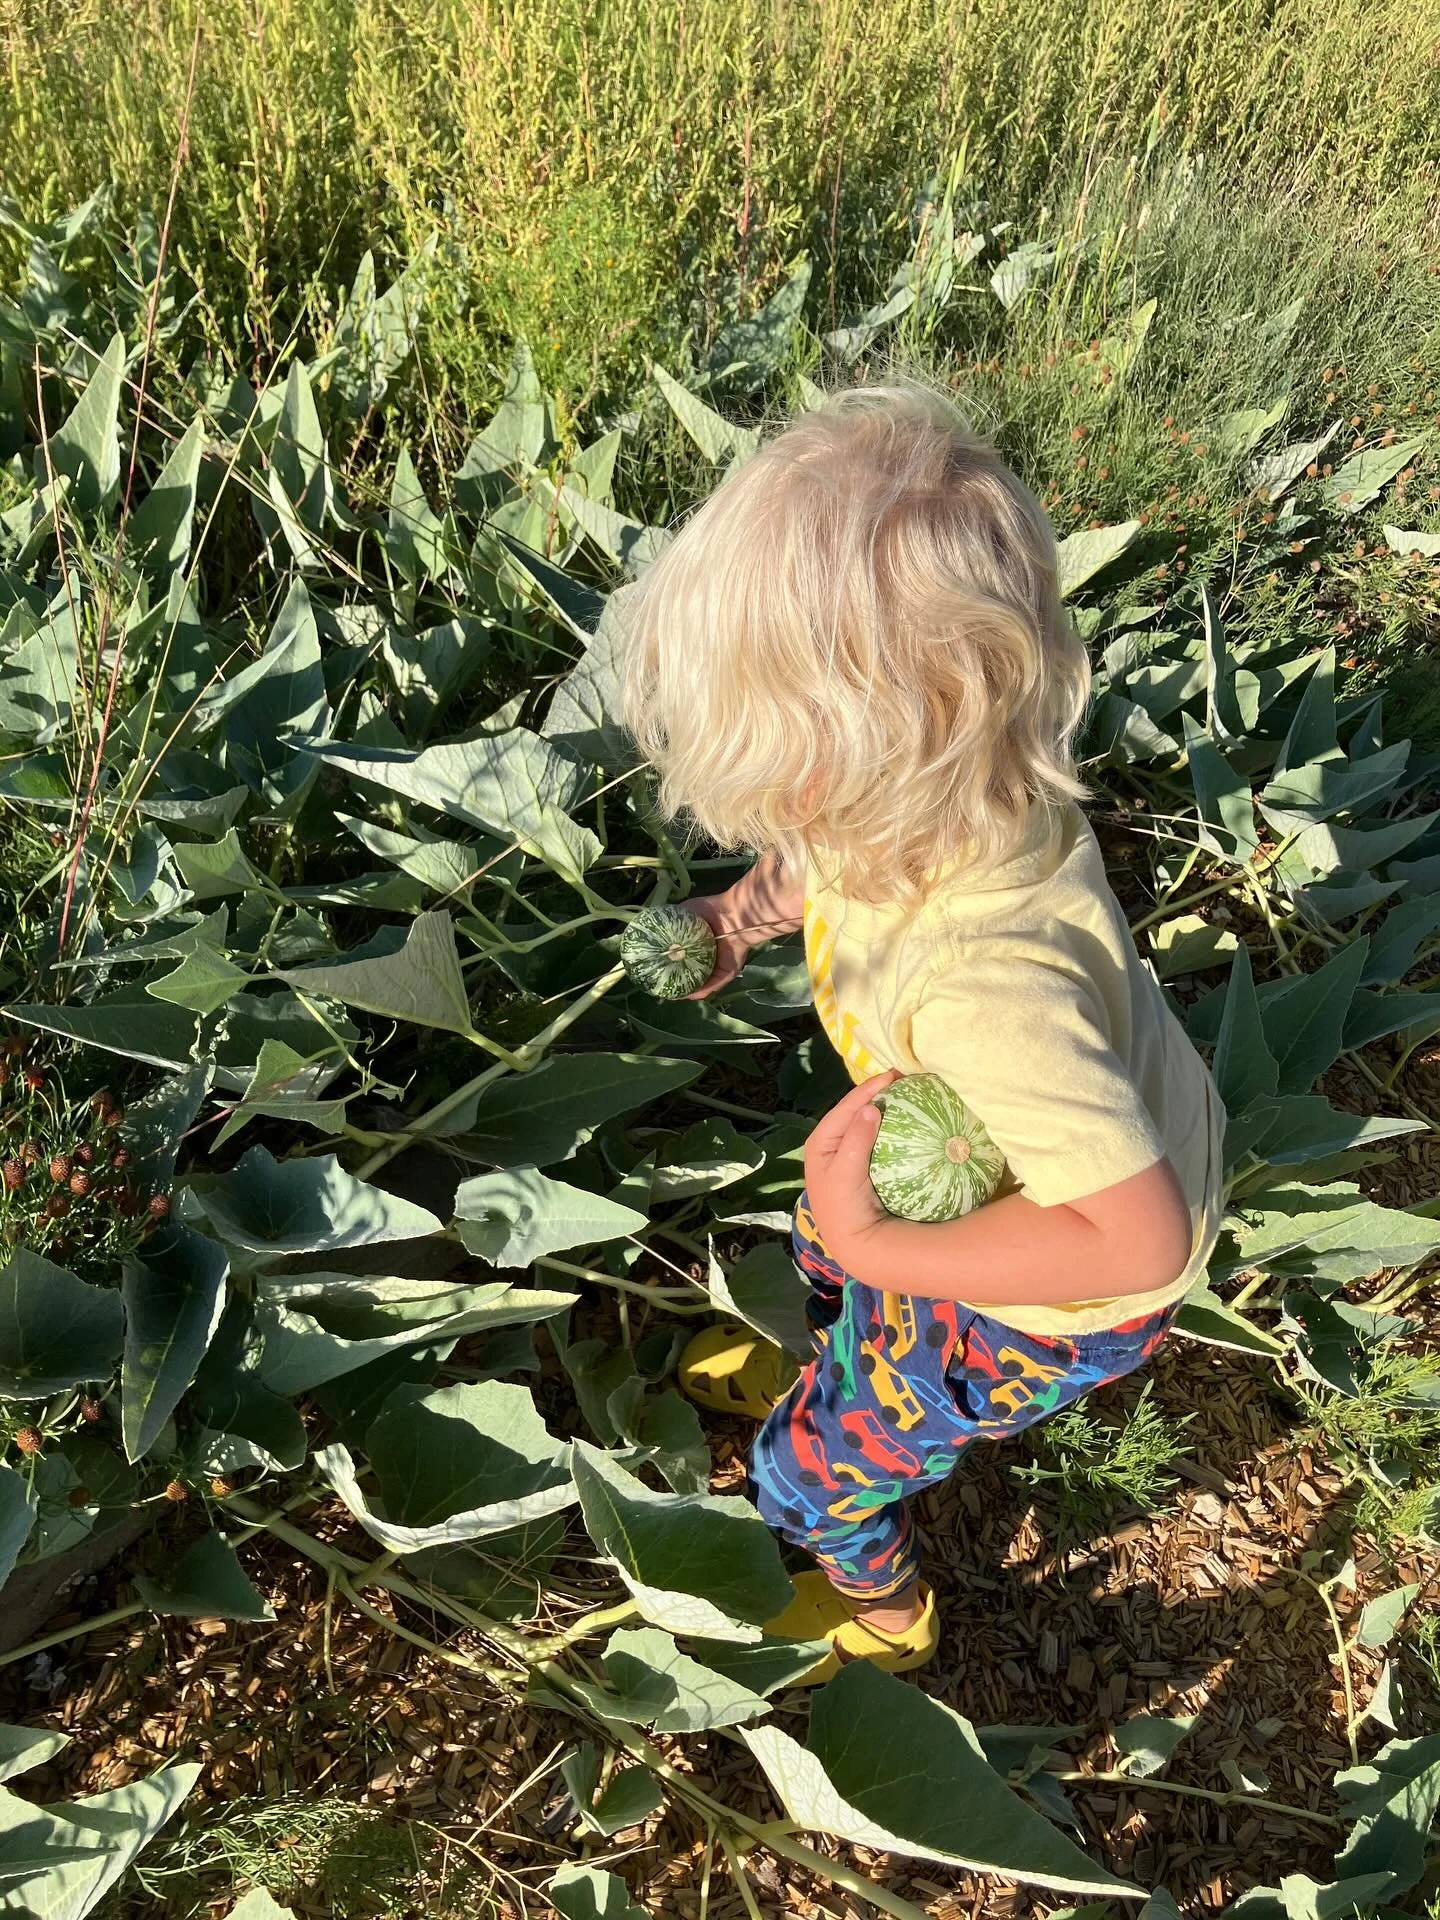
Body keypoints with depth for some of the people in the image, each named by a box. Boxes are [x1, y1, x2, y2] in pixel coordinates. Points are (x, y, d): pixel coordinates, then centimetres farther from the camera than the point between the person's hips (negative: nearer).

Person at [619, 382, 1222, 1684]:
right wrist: (754, 907, -12)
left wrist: (877, 1247, -33)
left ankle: (877, 1611, 49)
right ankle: (837, 1379, 68)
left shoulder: (986, 984, -47)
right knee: (826, 1245, 33)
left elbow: (1138, 1235, -39)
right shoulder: (960, 788, -23)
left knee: (810, 1474, 14)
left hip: (1067, 1296, -7)